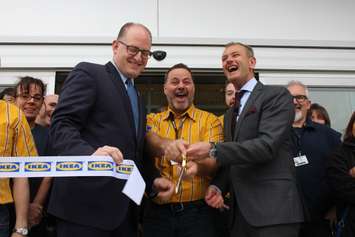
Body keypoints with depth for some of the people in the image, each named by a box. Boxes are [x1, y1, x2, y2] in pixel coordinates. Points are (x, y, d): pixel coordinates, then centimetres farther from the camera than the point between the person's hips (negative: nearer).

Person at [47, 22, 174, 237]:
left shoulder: (137, 97, 22)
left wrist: (153, 180, 8)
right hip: (86, 203, -7)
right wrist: (90, 153, -32)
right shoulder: (88, 73, -2)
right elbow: (61, 126, -14)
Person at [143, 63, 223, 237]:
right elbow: (149, 142, -13)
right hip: (157, 211, 2)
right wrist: (167, 145, -37)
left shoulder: (210, 120, 2)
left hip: (197, 211, -1)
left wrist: (197, 166, -34)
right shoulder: (153, 120, 9)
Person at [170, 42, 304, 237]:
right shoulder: (230, 113, 19)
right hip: (240, 211, 7)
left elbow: (267, 145, -18)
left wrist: (213, 150, -21)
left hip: (273, 209, -7)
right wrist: (217, 186, 0)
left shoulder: (277, 95, -5)